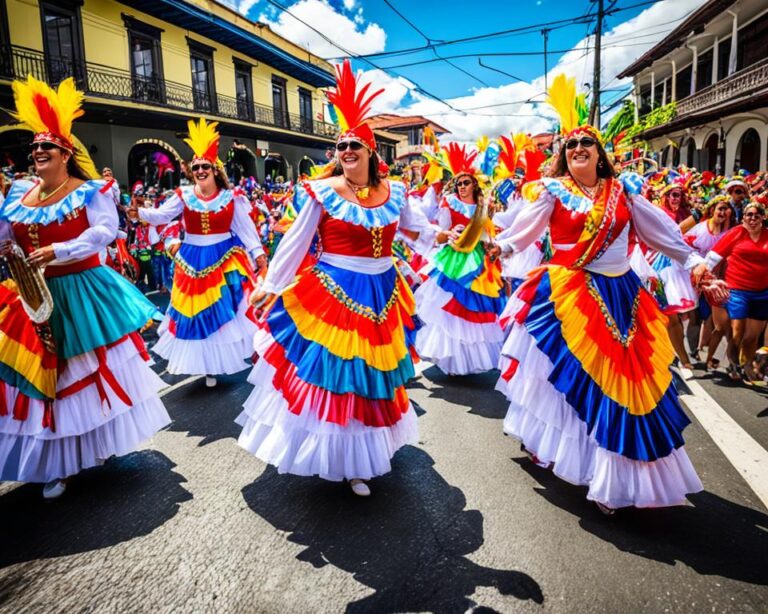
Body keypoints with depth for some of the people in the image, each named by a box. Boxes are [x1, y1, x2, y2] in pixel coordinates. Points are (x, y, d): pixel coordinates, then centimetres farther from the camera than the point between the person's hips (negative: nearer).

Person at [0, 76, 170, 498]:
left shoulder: (89, 191, -5)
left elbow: (106, 230, -19)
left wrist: (60, 251, -26)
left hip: (80, 295, -5)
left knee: (90, 369, 4)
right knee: (37, 371, 8)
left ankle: (97, 444, 26)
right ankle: (55, 462, 23)